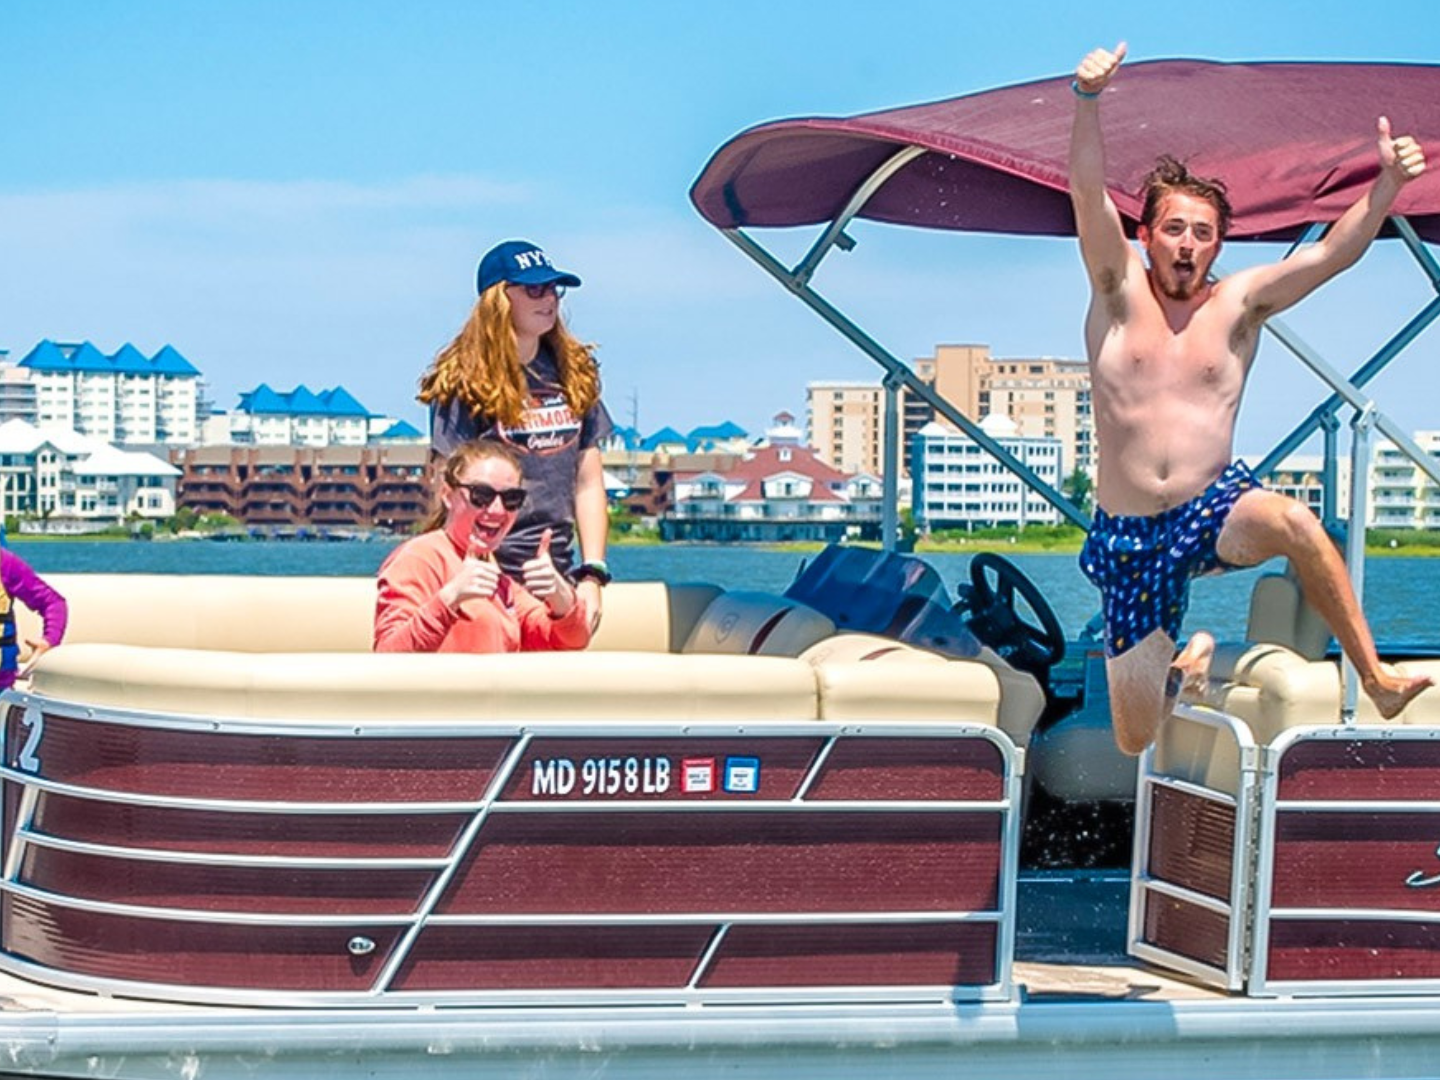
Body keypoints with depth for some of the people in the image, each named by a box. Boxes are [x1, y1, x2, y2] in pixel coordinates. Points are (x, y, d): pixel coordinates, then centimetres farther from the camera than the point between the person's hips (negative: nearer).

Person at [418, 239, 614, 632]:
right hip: (494, 580, -5)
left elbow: (588, 482, 12)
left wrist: (592, 575, 4)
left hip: (560, 579, 5)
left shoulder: (573, 373, 13)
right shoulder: (467, 383, -3)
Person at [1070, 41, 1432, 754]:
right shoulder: (1120, 292, -2)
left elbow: (1330, 253, -9)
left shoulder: (1239, 303, 1)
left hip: (1213, 507, 0)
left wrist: (1389, 183, -25)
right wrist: (1088, 102, -31)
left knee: (1290, 522, -38)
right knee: (1137, 740, 2)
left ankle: (1376, 678, -26)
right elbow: (1088, 195, -16)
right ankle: (1189, 662, 39)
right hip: (1128, 537, 1)